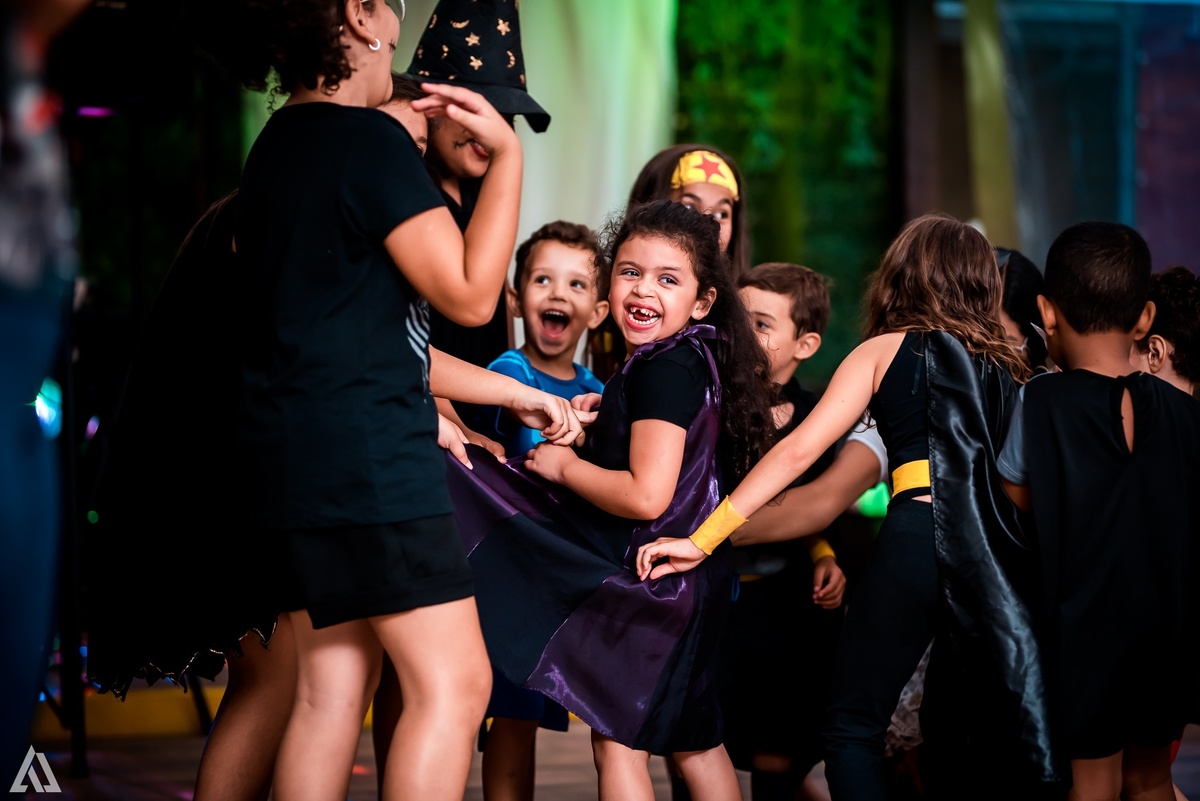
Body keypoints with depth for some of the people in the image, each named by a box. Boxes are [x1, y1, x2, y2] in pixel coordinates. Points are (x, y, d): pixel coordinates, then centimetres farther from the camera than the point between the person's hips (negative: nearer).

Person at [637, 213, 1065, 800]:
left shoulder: (885, 350, 12)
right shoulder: (1006, 366, 22)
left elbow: (800, 450, 2)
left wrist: (702, 541, 1)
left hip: (918, 532, -4)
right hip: (999, 551, 4)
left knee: (853, 725, 3)